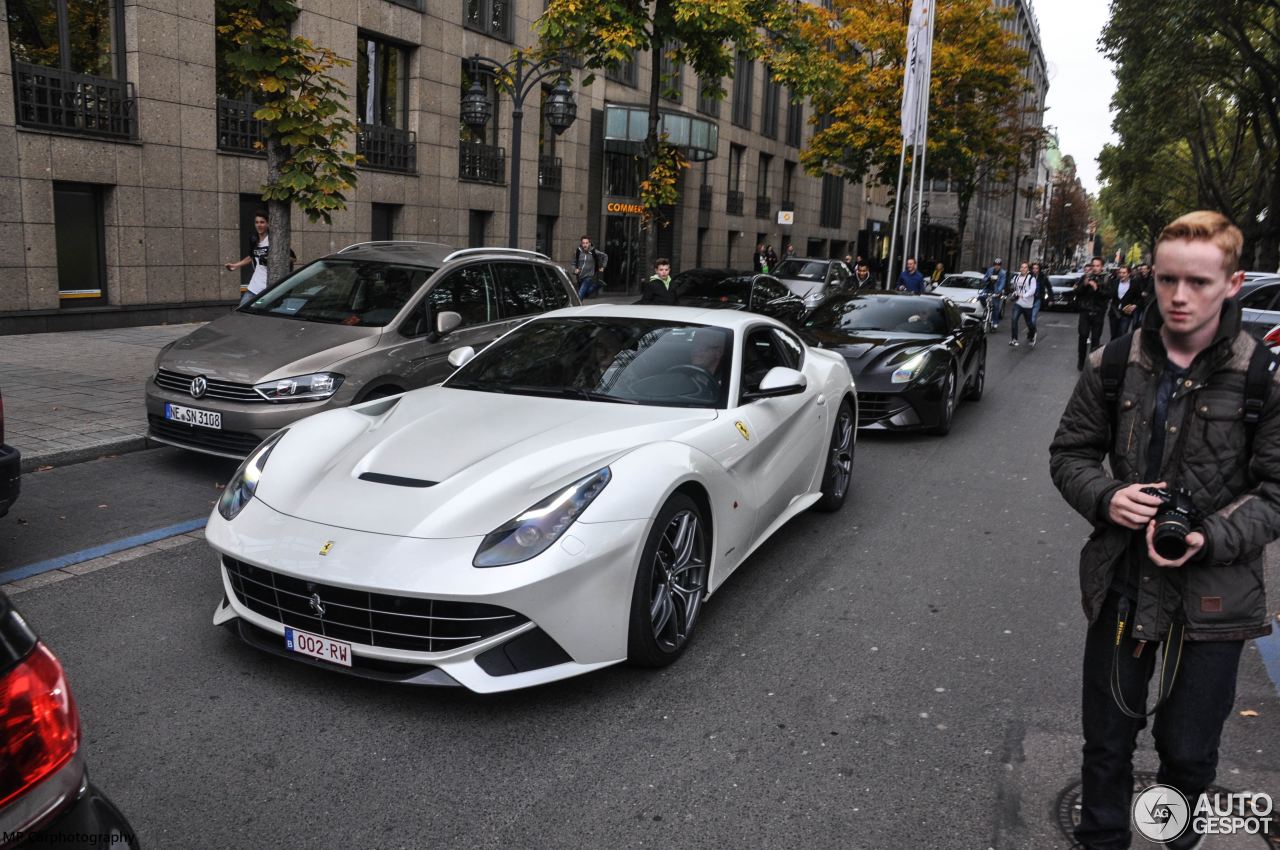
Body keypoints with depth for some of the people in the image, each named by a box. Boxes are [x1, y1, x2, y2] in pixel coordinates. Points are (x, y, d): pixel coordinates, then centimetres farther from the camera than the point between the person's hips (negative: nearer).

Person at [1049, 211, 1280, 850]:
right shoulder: (1115, 364, -2)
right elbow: (1069, 452, 6)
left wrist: (1209, 539, -22)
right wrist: (1105, 497, -14)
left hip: (1212, 596, -2)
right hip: (1119, 583, 2)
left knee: (1188, 751, 15)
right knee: (1106, 741, 17)